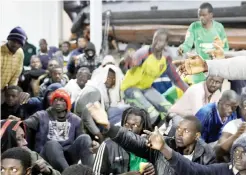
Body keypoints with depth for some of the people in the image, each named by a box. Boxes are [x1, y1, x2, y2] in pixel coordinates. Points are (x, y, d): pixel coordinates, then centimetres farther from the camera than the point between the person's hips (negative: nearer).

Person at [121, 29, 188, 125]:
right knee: (152, 114, -21)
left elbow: (176, 79, 6)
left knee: (167, 109, -1)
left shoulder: (166, 60, -5)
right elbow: (134, 59, -47)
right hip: (131, 87, -7)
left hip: (146, 88, 7)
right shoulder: (145, 52, -24)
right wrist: (129, 62, -71)